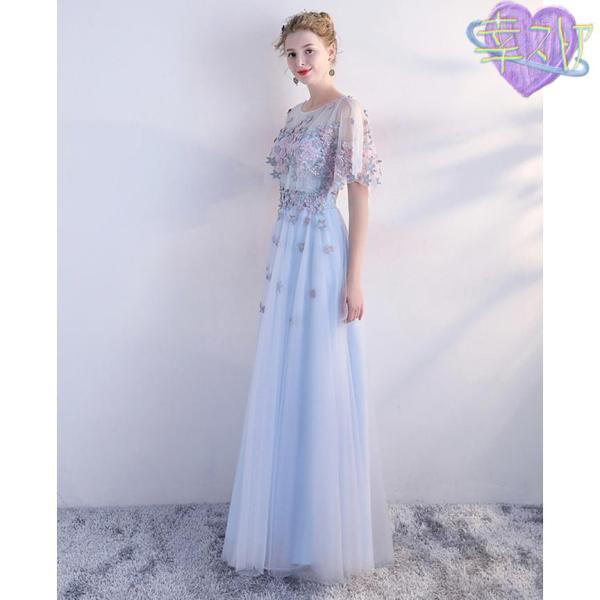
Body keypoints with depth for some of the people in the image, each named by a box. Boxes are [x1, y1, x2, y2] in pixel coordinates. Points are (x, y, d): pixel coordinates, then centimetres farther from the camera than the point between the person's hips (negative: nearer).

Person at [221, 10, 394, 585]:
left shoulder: (347, 111, -5)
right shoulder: (296, 114, 19)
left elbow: (360, 194, -11)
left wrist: (354, 278, -17)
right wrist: (274, 268, 18)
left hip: (323, 254, -8)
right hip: (285, 252, 8)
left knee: (322, 389, -1)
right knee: (281, 387, 11)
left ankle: (329, 536, 19)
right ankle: (286, 525, 30)